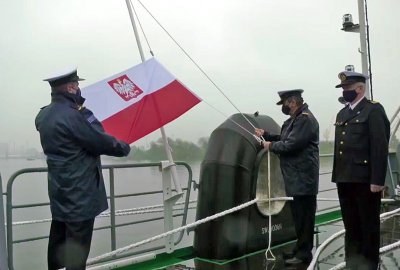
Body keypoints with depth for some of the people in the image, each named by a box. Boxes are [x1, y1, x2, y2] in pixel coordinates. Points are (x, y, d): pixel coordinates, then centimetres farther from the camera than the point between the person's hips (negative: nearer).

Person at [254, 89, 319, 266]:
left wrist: (270, 146, -8)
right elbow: (284, 139, 21)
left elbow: (290, 145, -22)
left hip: (303, 178, -10)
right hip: (296, 178, 10)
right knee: (299, 215, 18)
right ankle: (300, 250, 29)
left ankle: (304, 254, 9)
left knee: (304, 217, -1)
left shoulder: (305, 119, -17)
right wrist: (266, 135, 9)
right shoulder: (294, 119, 16)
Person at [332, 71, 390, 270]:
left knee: (369, 225, 5)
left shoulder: (374, 110, -5)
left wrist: (377, 180, -18)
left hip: (365, 180, -7)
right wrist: (337, 175, 12)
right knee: (351, 225, 14)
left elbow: (380, 147, -13)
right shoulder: (342, 114, 17)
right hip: (345, 179, 7)